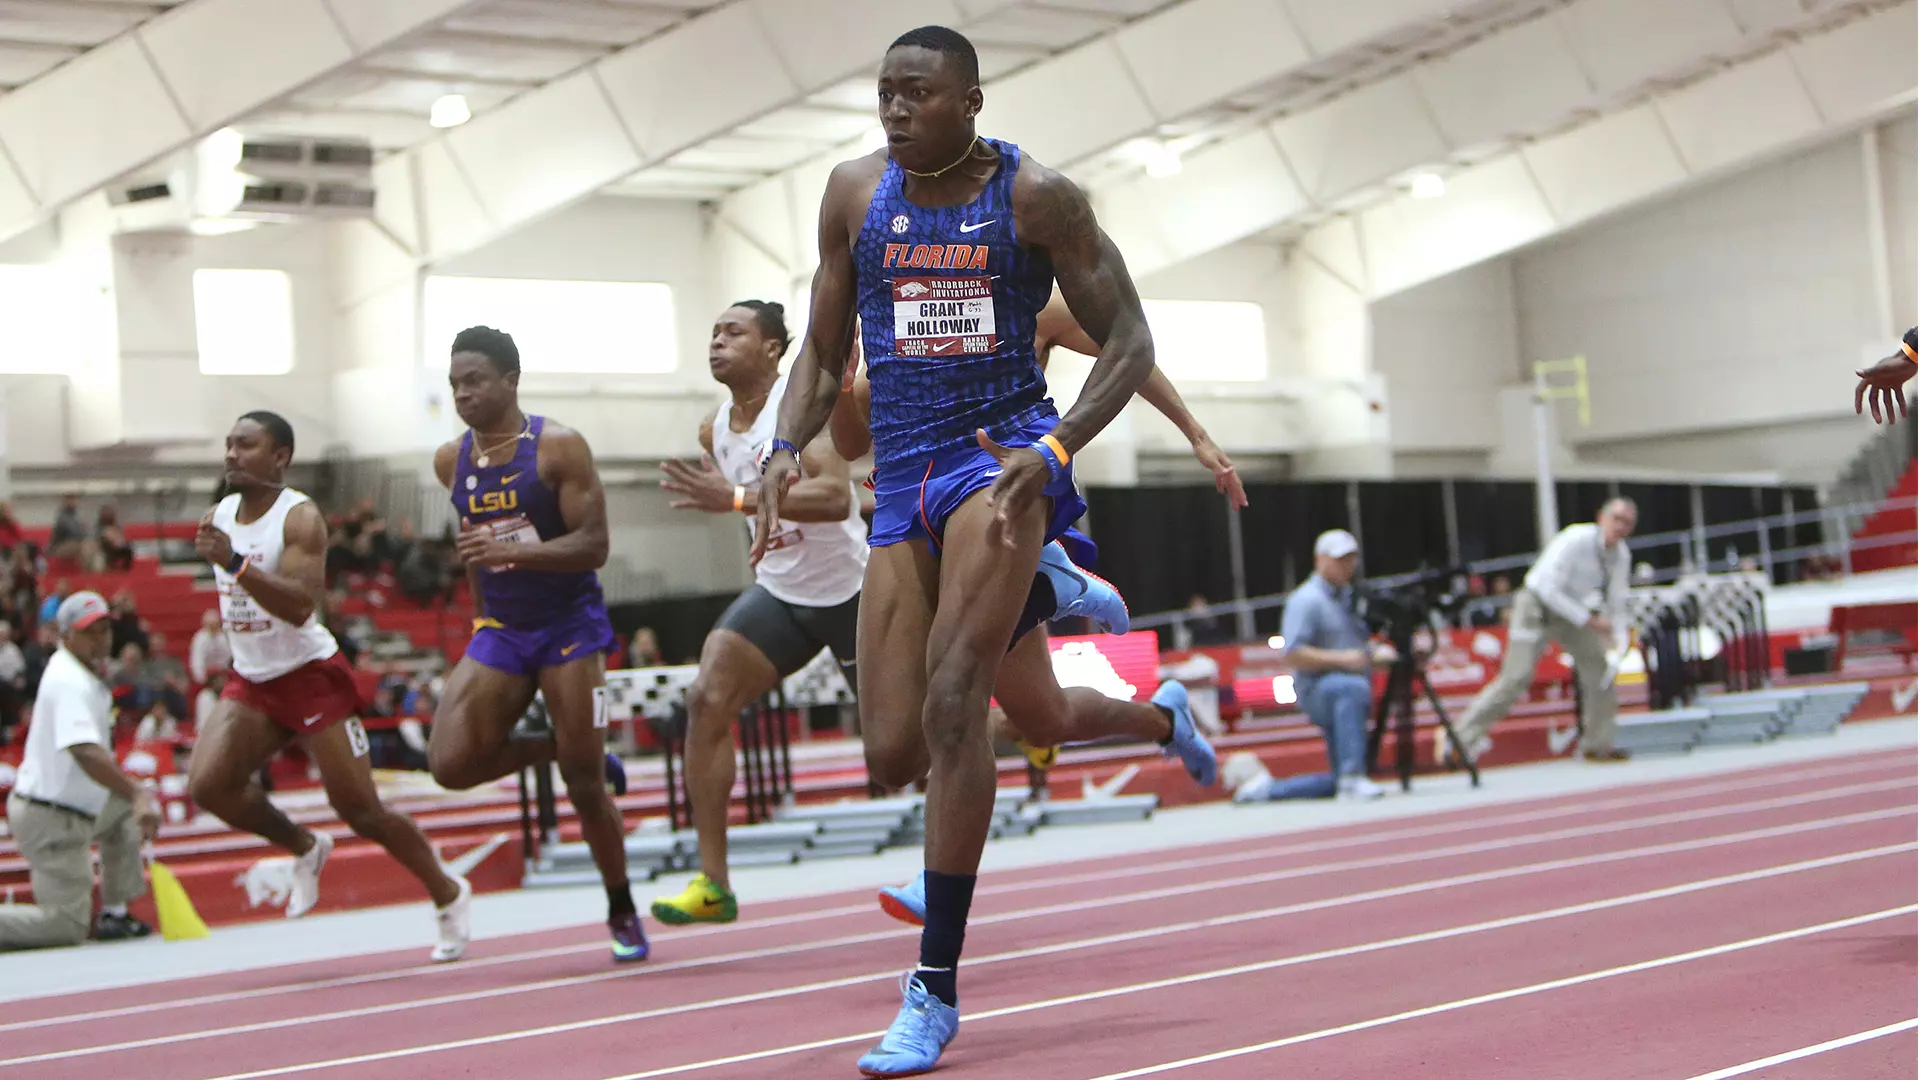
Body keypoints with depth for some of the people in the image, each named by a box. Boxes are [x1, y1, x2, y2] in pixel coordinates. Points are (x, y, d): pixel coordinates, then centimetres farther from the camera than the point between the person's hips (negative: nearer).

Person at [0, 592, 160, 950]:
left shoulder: (68, 666, 7)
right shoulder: (70, 683, -23)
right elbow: (85, 752, -41)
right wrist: (136, 794, -48)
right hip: (51, 820, -10)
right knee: (67, 927, -7)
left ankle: (114, 914, 22)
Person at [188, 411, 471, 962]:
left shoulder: (301, 518, -17)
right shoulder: (218, 517, 6)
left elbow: (300, 606, -31)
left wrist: (233, 562, -40)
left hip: (312, 675, -6)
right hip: (251, 683, 6)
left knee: (361, 811, -4)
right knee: (206, 785, -16)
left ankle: (448, 895, 18)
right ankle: (305, 848, 11)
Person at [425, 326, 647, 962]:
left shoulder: (559, 448, -13)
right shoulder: (451, 462, 4)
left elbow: (593, 546, -18)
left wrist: (510, 552, -32)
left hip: (570, 624, -5)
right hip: (500, 628, 5)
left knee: (585, 785, -4)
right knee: (450, 763, -14)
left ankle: (622, 913, 16)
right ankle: (561, 750, 13)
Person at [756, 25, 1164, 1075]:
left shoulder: (1035, 195, -5)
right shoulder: (855, 191, 6)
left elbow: (1129, 341, -2)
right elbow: (823, 351, 14)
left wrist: (1056, 449, -18)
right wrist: (787, 449, -6)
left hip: (1002, 451, -4)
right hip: (902, 476, 5)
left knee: (951, 699, -22)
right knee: (892, 754, -1)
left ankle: (935, 989, -15)